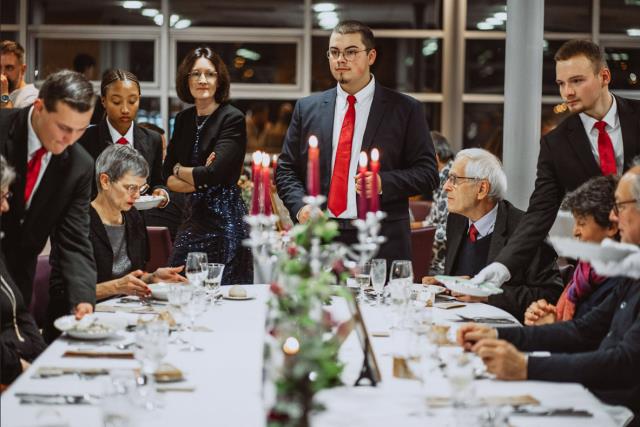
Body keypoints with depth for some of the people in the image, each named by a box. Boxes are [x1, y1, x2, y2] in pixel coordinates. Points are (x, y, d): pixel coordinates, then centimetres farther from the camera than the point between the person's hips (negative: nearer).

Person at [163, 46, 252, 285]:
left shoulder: (232, 119, -8)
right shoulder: (184, 119, 11)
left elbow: (214, 174, -17)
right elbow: (168, 178, 9)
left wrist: (180, 170, 0)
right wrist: (198, 182, -9)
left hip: (225, 218, -6)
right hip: (193, 217, 6)